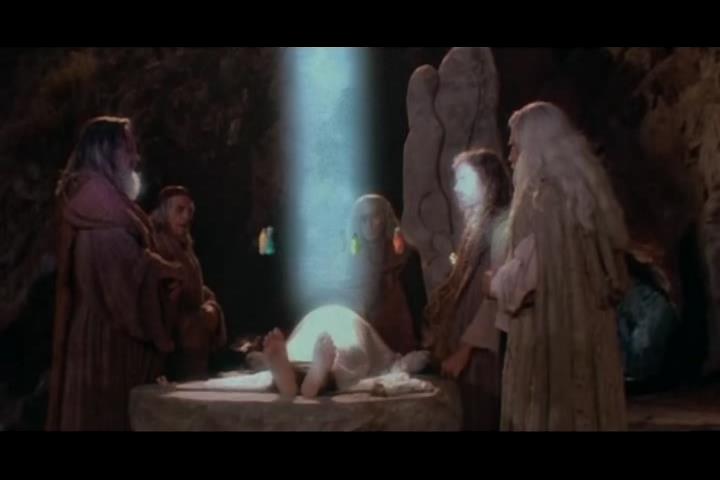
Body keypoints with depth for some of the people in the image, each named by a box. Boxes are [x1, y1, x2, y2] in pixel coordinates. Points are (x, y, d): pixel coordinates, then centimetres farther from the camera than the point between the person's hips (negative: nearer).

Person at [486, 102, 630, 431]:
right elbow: (610, 272, 15)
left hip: (548, 332, -8)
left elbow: (526, 273, -18)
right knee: (587, 411, 13)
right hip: (590, 332, 8)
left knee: (543, 414, 1)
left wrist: (495, 283, 3)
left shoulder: (540, 197, -15)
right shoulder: (587, 192, 10)